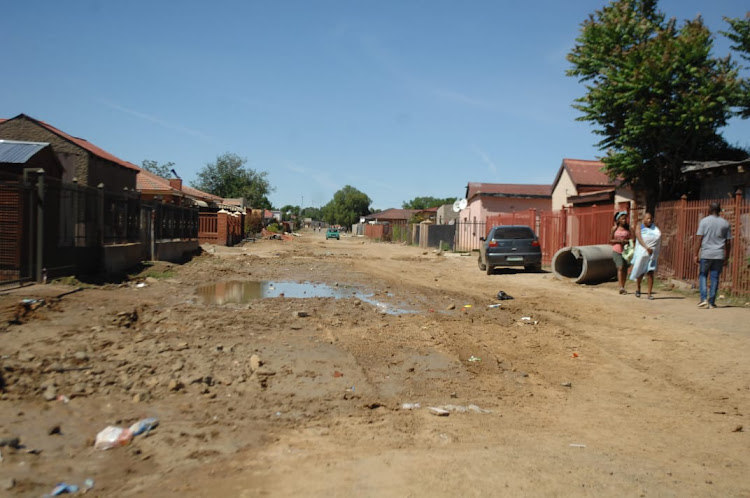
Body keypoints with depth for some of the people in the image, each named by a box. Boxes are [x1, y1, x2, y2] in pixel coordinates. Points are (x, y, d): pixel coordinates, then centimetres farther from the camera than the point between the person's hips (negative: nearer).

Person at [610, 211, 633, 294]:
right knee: (620, 268, -14)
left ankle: (623, 287, 15)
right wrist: (618, 241, -13)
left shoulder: (628, 228, 5)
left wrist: (626, 241, -15)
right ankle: (621, 288, -20)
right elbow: (610, 240, 3)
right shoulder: (614, 228, 2)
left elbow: (632, 239, 5)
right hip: (617, 251, -2)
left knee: (625, 269, 5)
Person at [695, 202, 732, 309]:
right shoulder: (725, 223, 6)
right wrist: (726, 257, 15)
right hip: (719, 255, 2)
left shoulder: (704, 221, -2)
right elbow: (728, 242, 7)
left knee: (703, 275, 11)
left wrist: (696, 254, -2)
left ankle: (703, 299, -3)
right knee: (715, 278, 6)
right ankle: (711, 303, 8)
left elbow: (699, 239, -6)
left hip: (706, 254, -2)